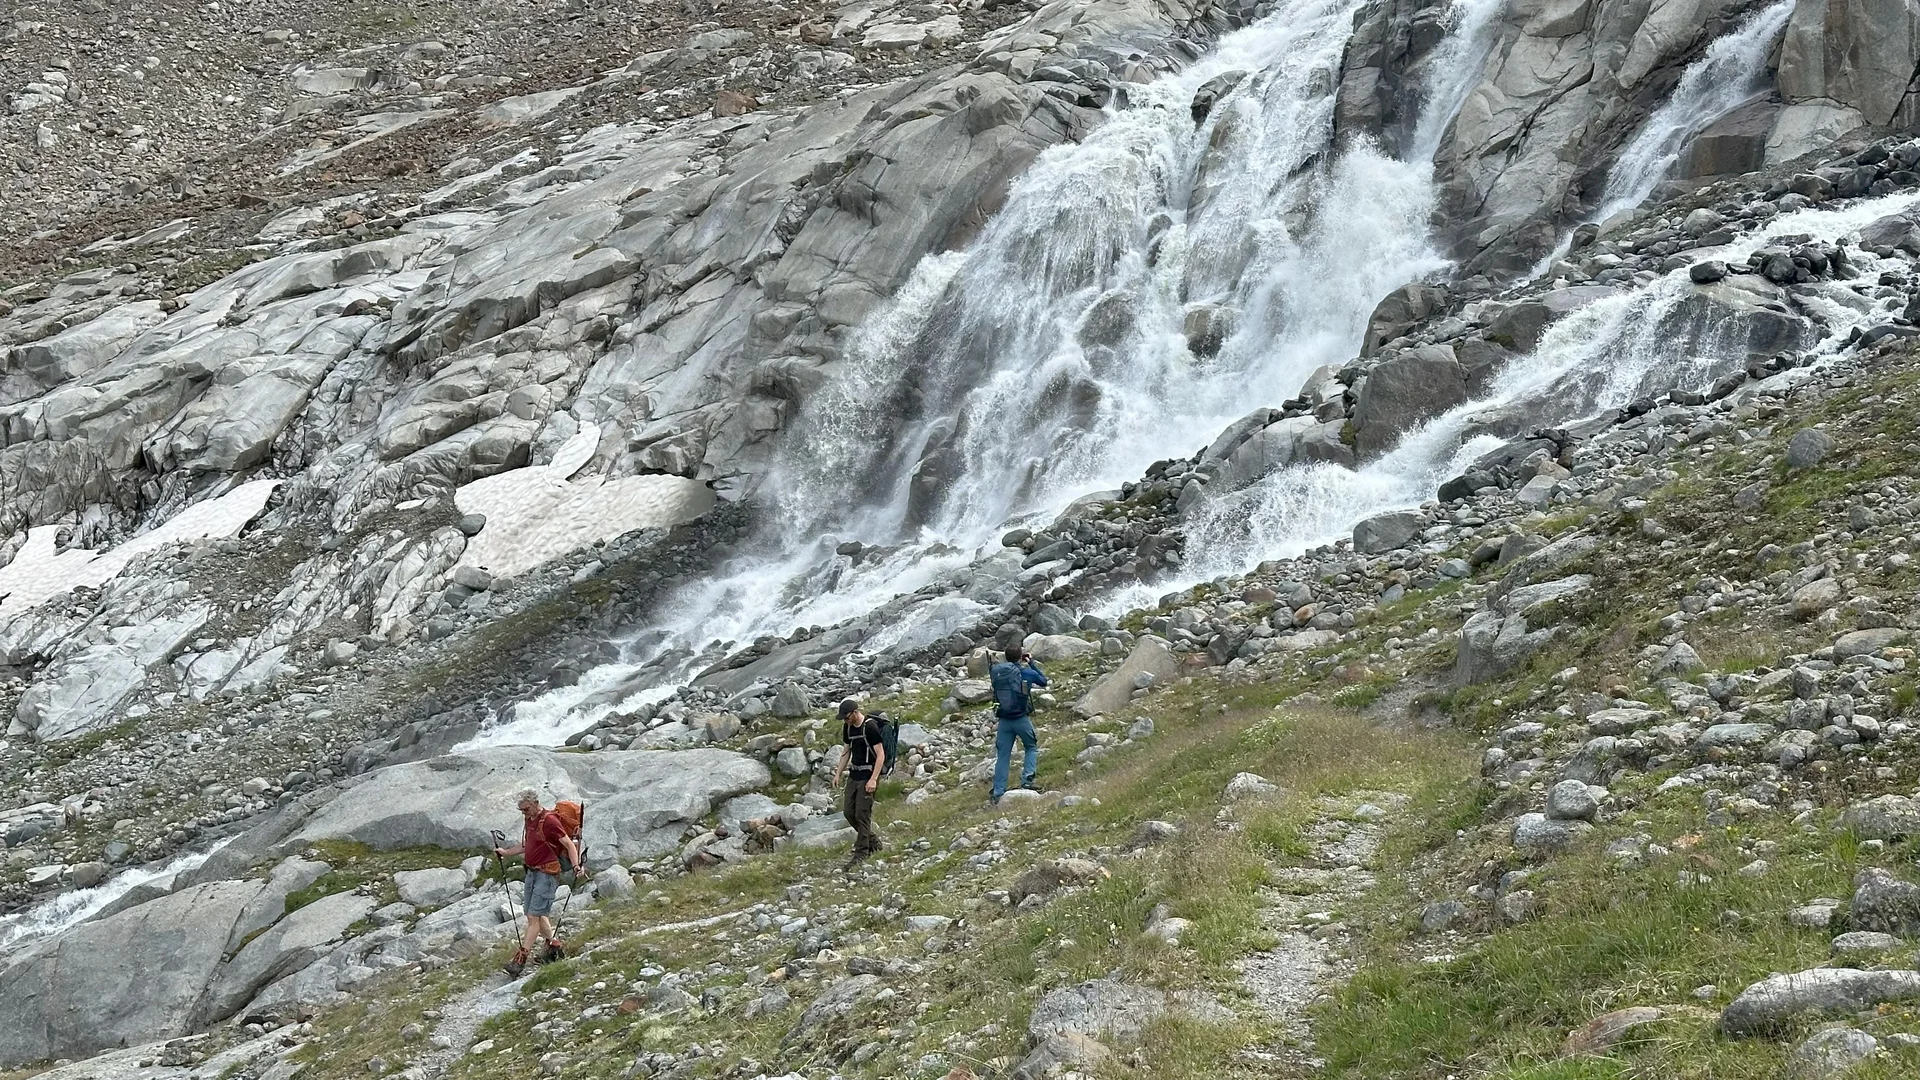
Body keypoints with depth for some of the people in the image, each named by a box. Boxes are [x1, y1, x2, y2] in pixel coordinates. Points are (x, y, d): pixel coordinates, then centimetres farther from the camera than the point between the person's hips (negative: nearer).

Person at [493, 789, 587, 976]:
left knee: (534, 916, -10)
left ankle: (521, 959, -13)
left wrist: (576, 867, -27)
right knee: (536, 914, 13)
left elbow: (569, 845, -17)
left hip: (547, 873, -9)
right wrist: (506, 852, 22)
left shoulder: (549, 821, -15)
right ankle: (552, 944, 31)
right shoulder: (529, 820, 11)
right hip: (532, 871, 9)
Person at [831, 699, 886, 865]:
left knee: (862, 814, -9)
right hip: (853, 774, 8)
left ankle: (861, 852, -1)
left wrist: (873, 779, -22)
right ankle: (873, 841, 24)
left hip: (867, 775, -8)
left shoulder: (870, 727, -17)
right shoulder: (848, 727, 7)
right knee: (849, 813, 8)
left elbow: (880, 754, -17)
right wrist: (838, 773, 15)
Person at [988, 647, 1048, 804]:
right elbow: (1044, 681, 11)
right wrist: (1031, 662, 16)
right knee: (1032, 748, 20)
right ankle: (1027, 780, 4)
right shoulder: (1026, 672, -7)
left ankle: (998, 793, 5)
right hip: (1022, 719, -2)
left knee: (1002, 756, 8)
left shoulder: (996, 672, -2)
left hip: (1004, 720, 3)